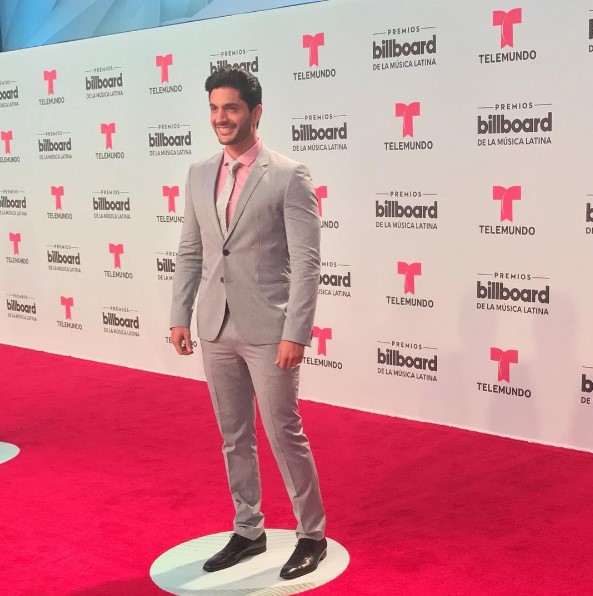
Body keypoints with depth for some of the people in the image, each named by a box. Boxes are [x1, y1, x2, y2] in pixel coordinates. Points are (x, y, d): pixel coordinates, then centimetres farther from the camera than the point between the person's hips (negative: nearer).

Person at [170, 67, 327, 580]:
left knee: (285, 436, 3)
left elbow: (306, 262, -12)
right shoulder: (199, 175, 9)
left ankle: (312, 535, 21)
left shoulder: (290, 176, -8)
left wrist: (295, 333, -17)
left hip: (268, 330, -5)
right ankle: (248, 531, 31)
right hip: (215, 328, 6)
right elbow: (189, 253, 13)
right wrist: (180, 316, 7)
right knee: (234, 438, 15)